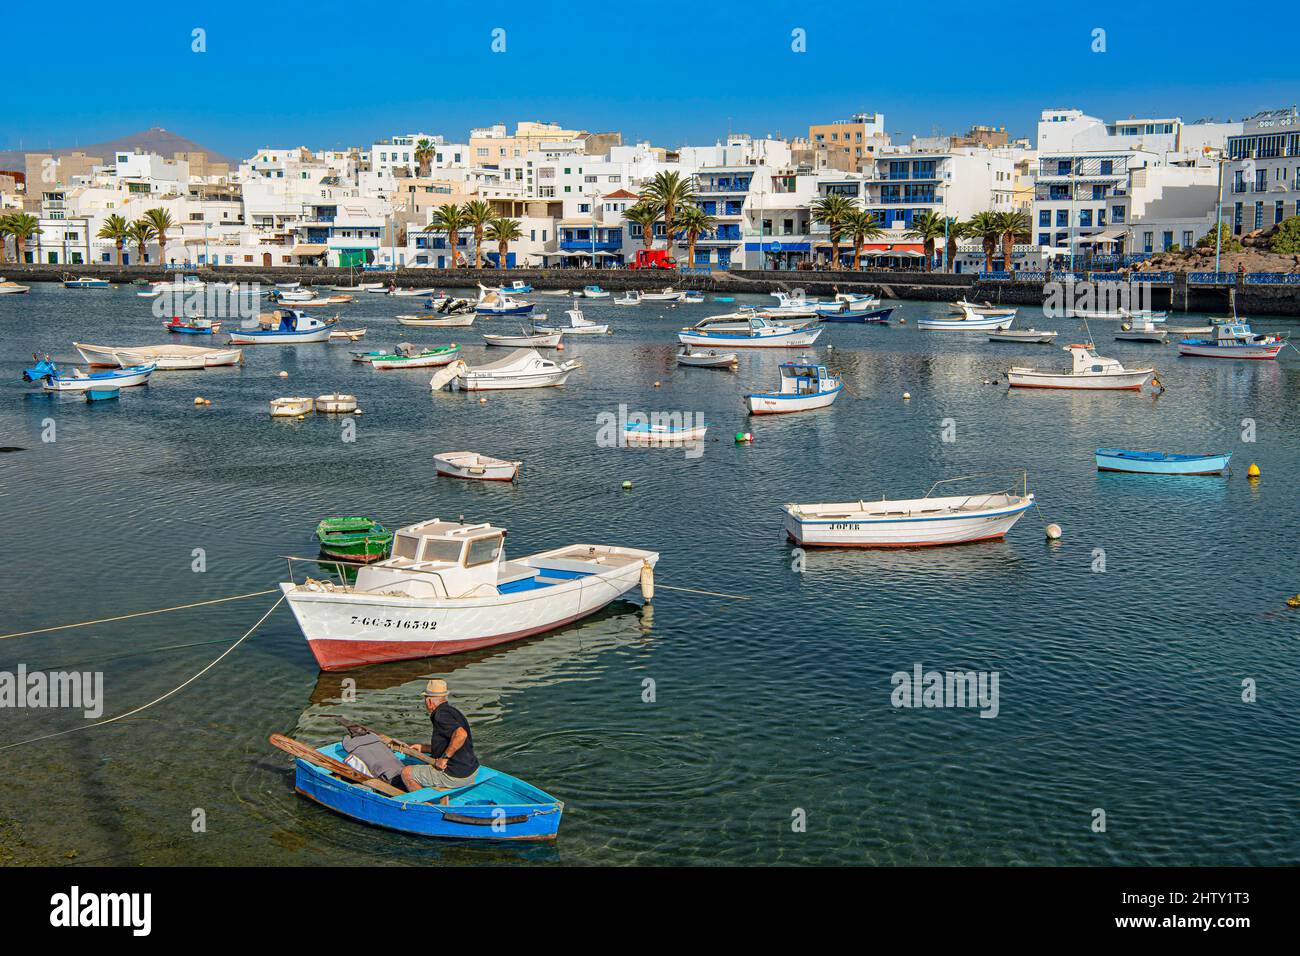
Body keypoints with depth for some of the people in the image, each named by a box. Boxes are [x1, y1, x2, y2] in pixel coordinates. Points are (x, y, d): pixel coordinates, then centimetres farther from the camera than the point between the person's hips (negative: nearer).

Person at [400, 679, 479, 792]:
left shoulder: (441, 714, -17)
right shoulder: (451, 711, 14)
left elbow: (461, 734, -34)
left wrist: (444, 757, -24)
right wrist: (422, 748, 23)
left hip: (455, 776, -10)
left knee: (406, 773, 2)